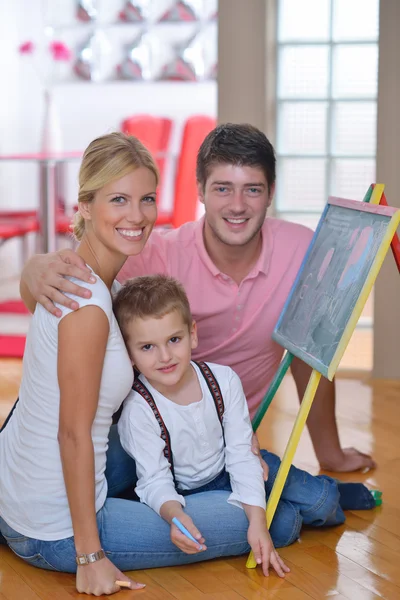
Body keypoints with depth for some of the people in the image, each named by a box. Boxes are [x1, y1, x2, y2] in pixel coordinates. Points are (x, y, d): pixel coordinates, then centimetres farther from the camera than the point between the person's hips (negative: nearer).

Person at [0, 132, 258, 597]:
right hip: (55, 532, -10)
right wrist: (90, 555, -17)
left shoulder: (87, 277, 5)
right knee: (261, 524, -5)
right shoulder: (87, 304, -24)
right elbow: (74, 432, -22)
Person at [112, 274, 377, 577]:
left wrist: (257, 521, -27)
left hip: (232, 470, 3)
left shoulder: (224, 380, -16)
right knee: (282, 526, -23)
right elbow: (155, 481, -24)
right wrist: (175, 515, -47)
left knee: (321, 500, -9)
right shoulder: (138, 410, -24)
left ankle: (333, 493, 24)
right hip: (189, 490, -3)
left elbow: (241, 455, -16)